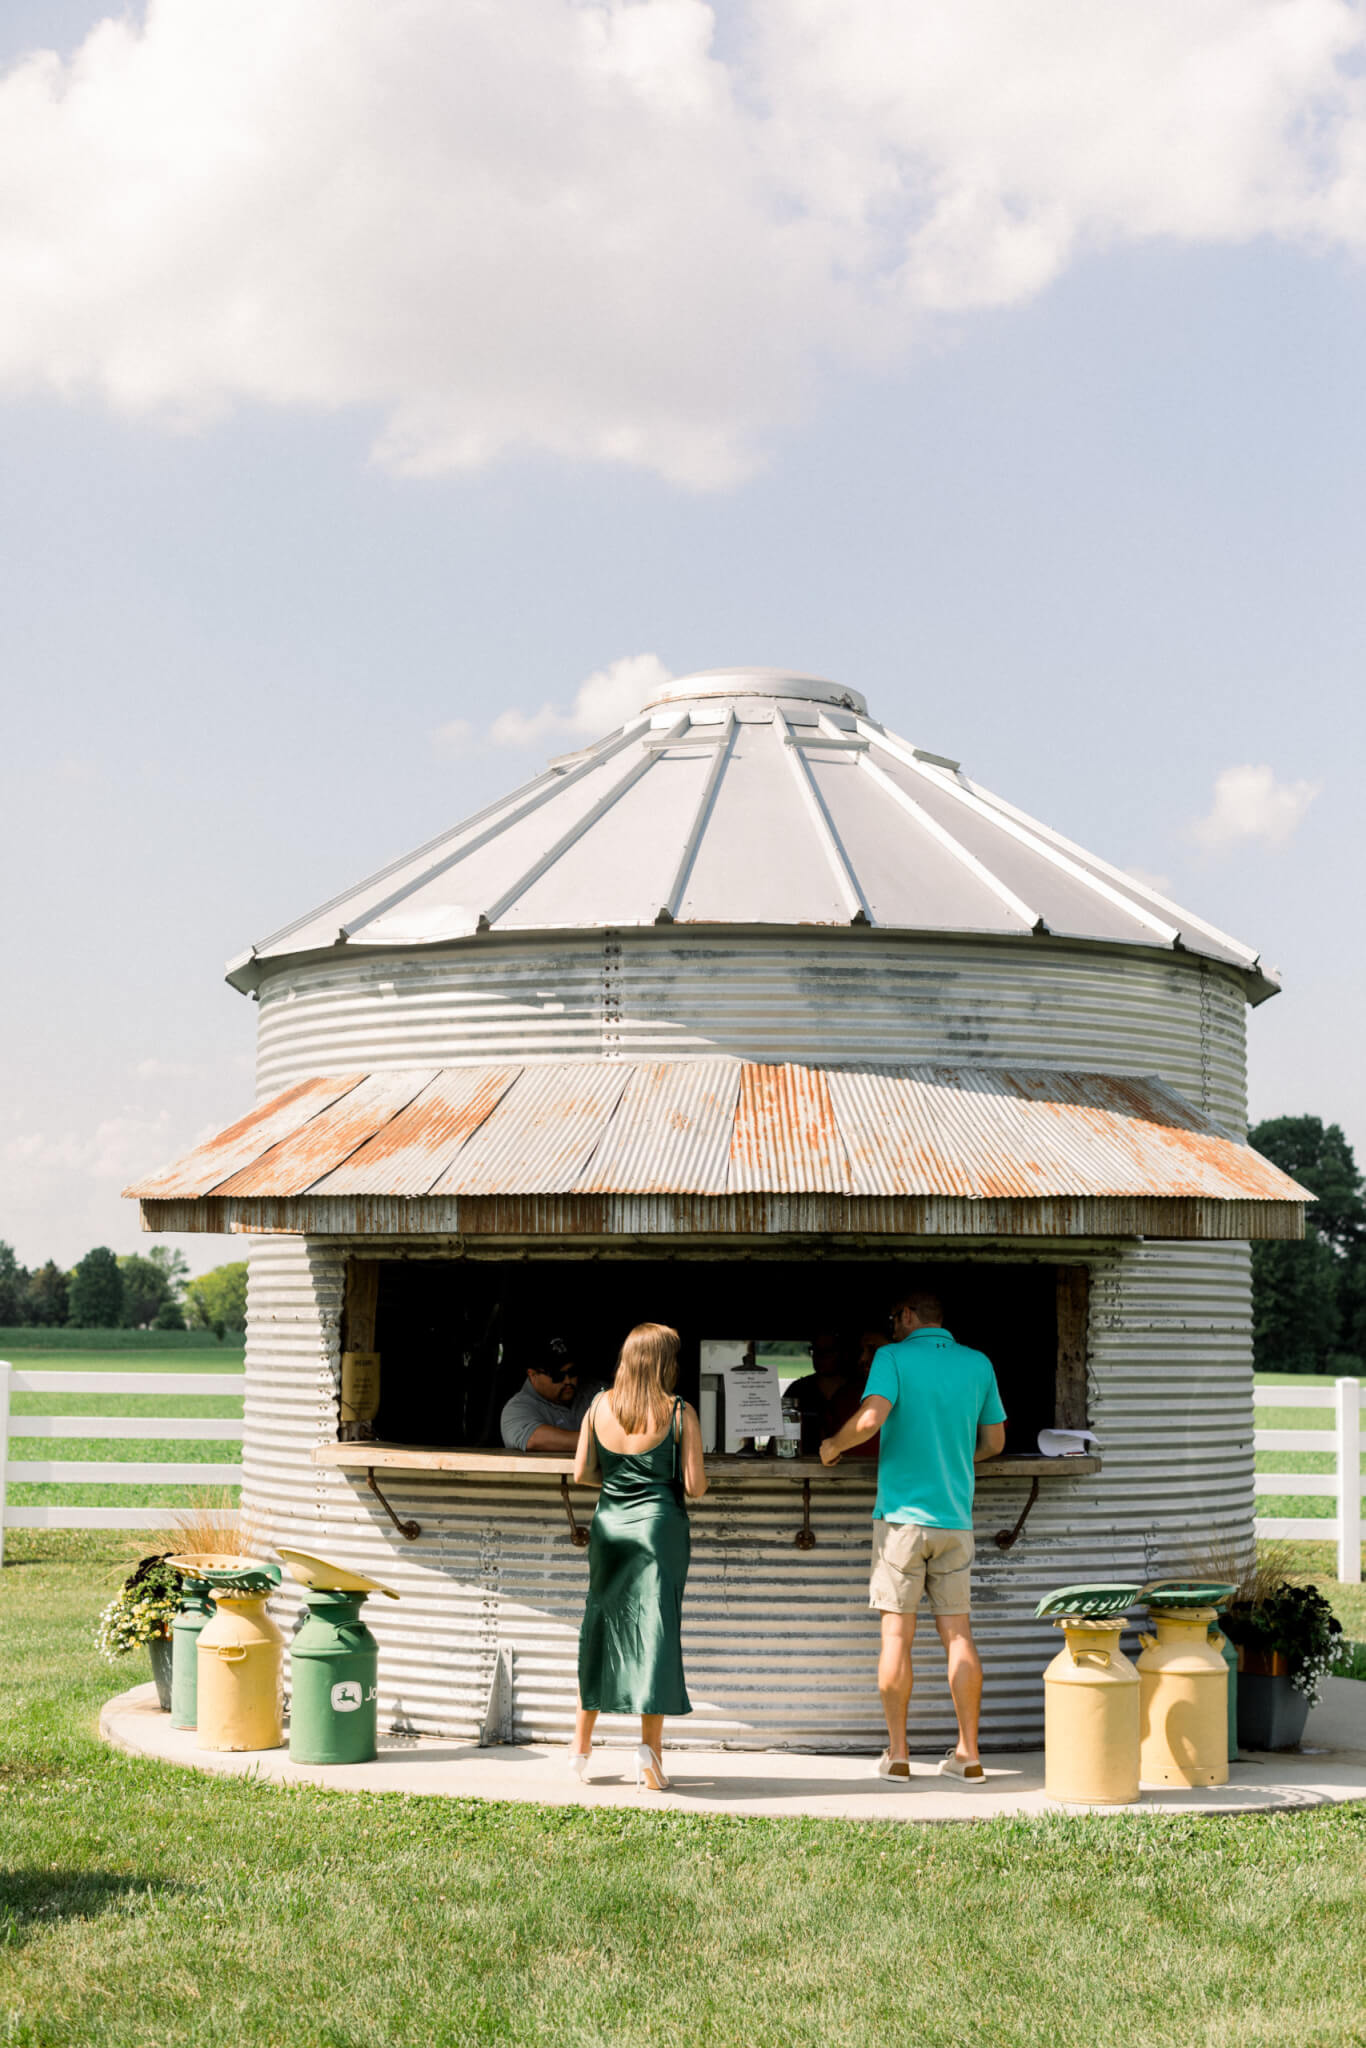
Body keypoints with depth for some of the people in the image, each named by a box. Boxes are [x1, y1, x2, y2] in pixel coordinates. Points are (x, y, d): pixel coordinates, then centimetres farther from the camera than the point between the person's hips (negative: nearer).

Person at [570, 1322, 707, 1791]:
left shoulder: (600, 1406, 2)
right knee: (656, 1630, 1)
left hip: (609, 1523, 3)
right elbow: (695, 1486, -8)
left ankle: (581, 1742, 19)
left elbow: (581, 1472, 6)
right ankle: (650, 1745, -5)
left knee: (601, 1629, 14)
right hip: (660, 1525, -3)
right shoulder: (680, 1414, -7)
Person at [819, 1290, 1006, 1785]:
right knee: (958, 1634, 6)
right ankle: (968, 1754, 6)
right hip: (955, 1517, 3)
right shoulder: (978, 1364, 8)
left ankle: (897, 1754, 4)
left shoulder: (894, 1357, -5)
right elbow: (994, 1442, 15)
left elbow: (871, 1418, -20)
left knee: (897, 1634, 2)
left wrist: (833, 1445, -2)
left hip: (902, 1513, -3)